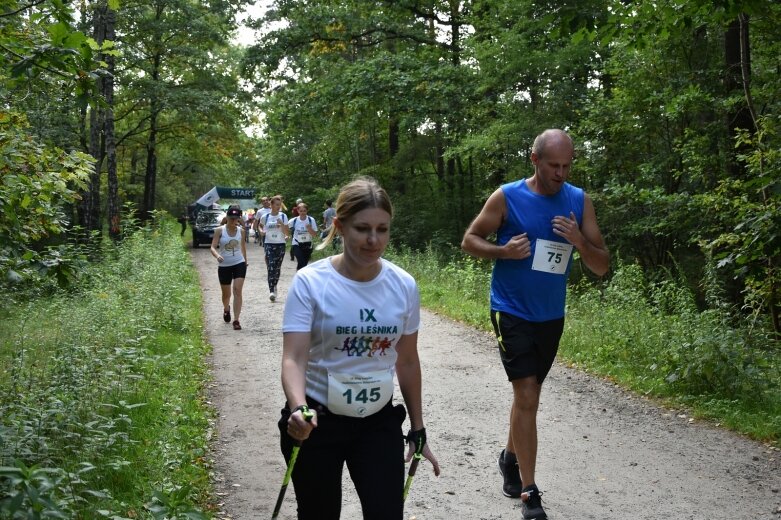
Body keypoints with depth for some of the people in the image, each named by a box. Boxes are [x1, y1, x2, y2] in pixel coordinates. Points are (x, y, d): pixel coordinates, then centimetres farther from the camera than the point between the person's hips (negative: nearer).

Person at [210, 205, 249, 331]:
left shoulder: (241, 230, -1)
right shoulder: (219, 230, -9)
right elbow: (213, 247, -14)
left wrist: (245, 260, 26)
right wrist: (217, 256, -35)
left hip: (239, 264, 1)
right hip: (224, 266, 0)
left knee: (237, 291, -14)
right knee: (226, 293, 14)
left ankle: (236, 320, -13)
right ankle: (226, 309, 49)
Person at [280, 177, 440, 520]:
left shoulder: (404, 286, -5)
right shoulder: (310, 282, -15)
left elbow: (407, 362, 4)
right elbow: (294, 358, -22)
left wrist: (418, 430, 9)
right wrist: (298, 409, -41)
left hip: (379, 423, 2)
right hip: (316, 422, -2)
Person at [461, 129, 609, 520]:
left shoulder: (579, 201, -1)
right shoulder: (507, 197, -10)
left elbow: (602, 267, 0)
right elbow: (469, 240, -1)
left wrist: (580, 242, -20)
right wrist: (503, 250, -20)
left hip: (551, 316, 4)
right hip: (513, 313, -4)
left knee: (528, 394, 18)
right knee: (527, 397, -10)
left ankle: (510, 458, 42)